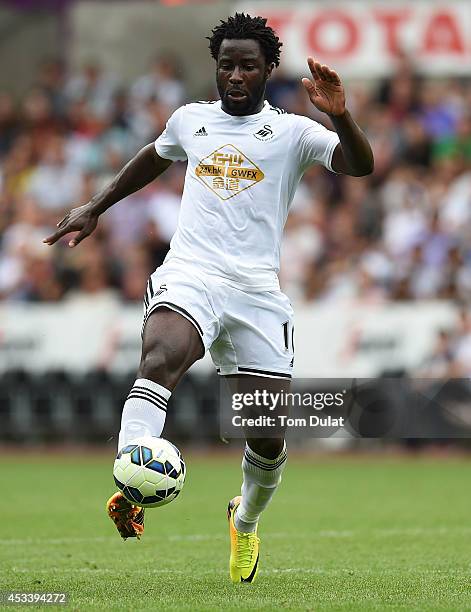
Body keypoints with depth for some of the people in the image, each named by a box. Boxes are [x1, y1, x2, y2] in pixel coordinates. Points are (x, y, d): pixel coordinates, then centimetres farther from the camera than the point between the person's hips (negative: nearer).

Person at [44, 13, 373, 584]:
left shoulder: (291, 131, 6)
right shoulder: (190, 119, 17)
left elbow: (359, 166, -9)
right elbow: (153, 157, 38)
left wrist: (339, 114, -26)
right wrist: (93, 209, 40)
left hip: (257, 290, 0)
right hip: (189, 274, 0)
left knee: (268, 438, 2)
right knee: (161, 358, -35)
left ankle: (245, 521, 35)